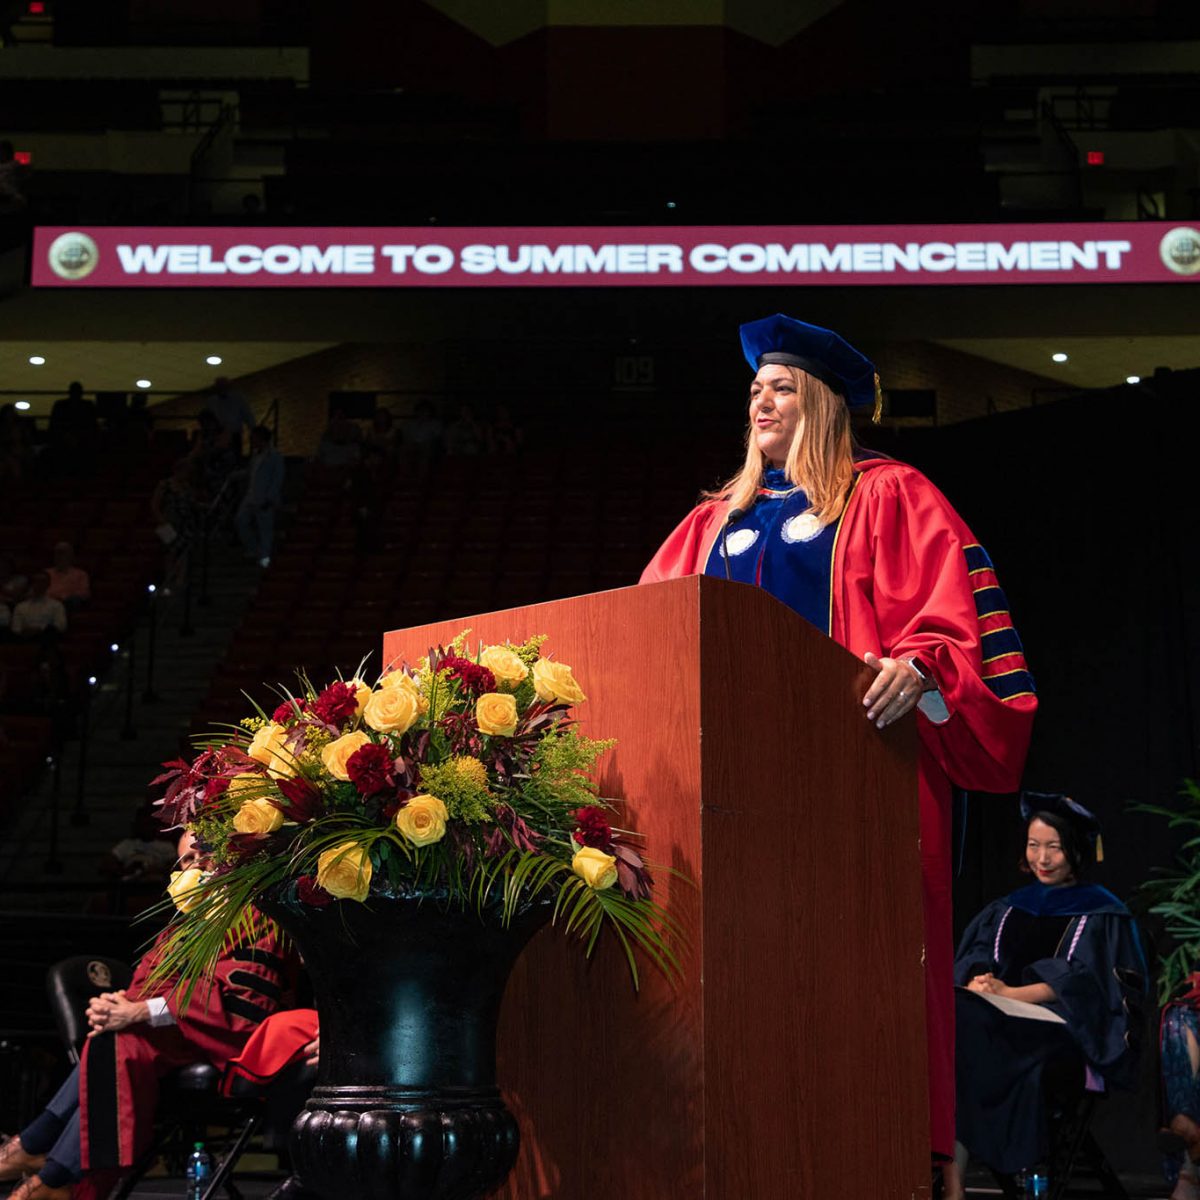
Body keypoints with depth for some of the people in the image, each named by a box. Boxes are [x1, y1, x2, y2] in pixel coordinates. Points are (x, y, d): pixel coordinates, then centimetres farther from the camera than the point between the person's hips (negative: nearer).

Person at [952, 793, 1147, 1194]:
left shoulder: (1101, 913, 8)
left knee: (976, 1037, -36)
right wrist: (976, 985, -11)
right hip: (997, 1019, 5)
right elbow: (972, 961, 14)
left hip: (1064, 1035, -4)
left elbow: (1082, 983, -5)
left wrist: (1011, 993, -16)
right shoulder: (1007, 908, 24)